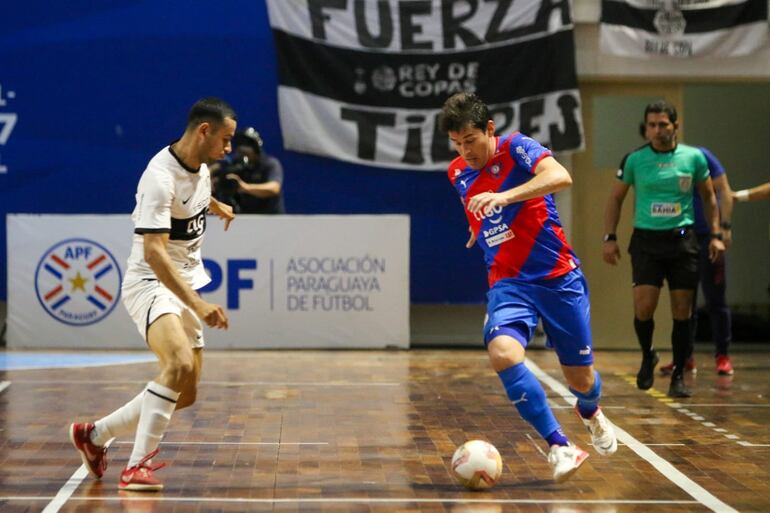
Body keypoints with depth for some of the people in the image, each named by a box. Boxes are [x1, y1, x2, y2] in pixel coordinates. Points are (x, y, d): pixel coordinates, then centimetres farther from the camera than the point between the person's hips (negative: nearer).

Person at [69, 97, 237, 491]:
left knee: (185, 393, 7)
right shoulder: (161, 178, -24)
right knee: (180, 363, -33)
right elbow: (153, 252, -32)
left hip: (185, 288, 9)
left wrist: (217, 207, 51)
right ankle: (137, 465, -27)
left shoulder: (201, 166, 4)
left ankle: (95, 434, 26)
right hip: (150, 284, -9)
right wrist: (198, 304, -39)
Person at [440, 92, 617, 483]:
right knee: (502, 353, -28)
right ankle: (560, 447, -21)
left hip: (558, 278, -3)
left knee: (580, 378, 5)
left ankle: (590, 413, 45)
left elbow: (561, 177, -31)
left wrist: (504, 197, -40)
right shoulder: (457, 173, 7)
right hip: (507, 284, 3)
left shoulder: (516, 148, -10)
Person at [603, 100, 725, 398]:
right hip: (646, 240, -1)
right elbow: (615, 198, 10)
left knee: (682, 312, 1)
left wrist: (715, 235, 6)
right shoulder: (634, 160, 1)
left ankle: (678, 377, 12)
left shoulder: (694, 157, 3)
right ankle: (647, 357, 16)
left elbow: (709, 197, 14)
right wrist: (609, 237, 1)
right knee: (644, 306, -12)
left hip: (682, 241, 1)